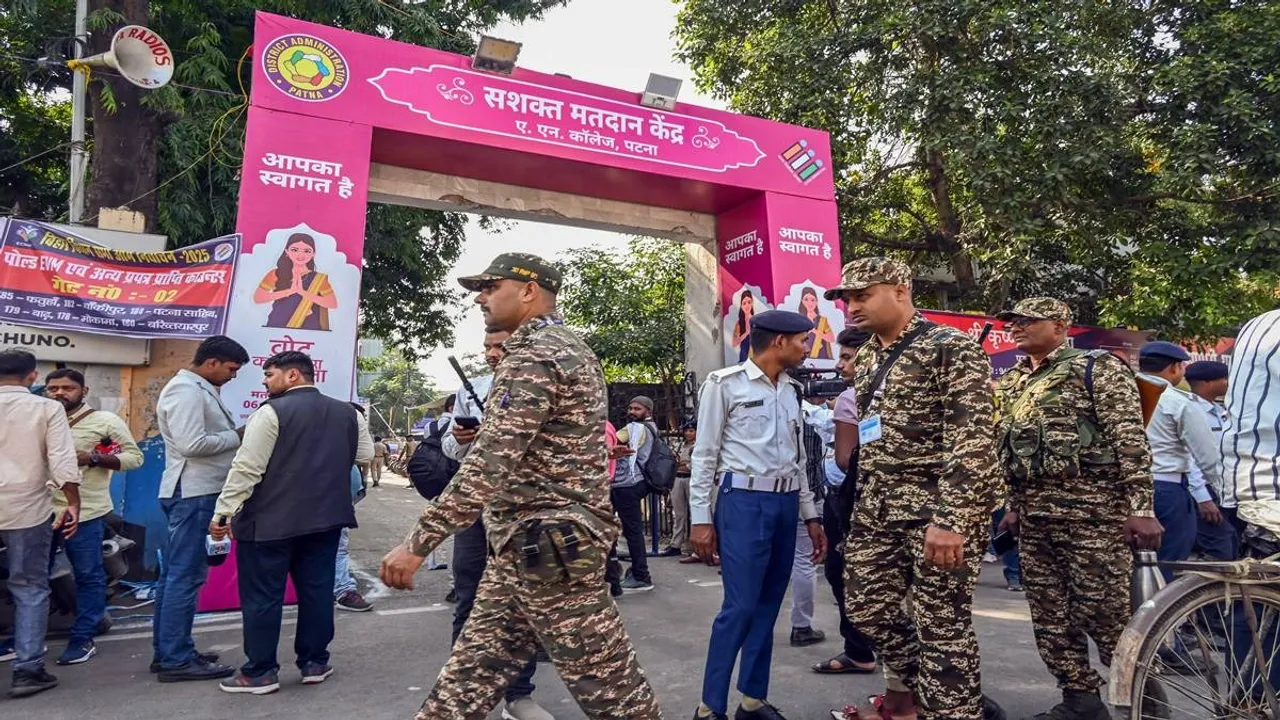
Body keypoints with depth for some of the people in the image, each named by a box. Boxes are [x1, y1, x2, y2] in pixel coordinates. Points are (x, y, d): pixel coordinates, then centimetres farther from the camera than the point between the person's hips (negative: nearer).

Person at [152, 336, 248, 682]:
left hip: (194, 493, 11)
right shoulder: (187, 391, -15)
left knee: (175, 574, 14)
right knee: (185, 576, -5)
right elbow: (191, 444, -25)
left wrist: (235, 434, 3)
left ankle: (168, 651, 23)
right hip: (192, 494, -11)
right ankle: (175, 660, 1)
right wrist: (237, 436, -14)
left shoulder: (198, 389, 16)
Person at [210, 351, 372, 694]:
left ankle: (260, 673, 14)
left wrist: (222, 512, -8)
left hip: (270, 520, -5)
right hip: (326, 517, 5)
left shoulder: (272, 412, -11)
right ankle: (315, 663, 22)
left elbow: (247, 468, -14)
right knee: (316, 590, 13)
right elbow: (365, 455, 14)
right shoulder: (348, 413, 6)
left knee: (262, 595, 6)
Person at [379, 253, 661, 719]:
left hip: (547, 547, -10)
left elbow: (491, 464, -24)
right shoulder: (566, 348, 16)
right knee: (470, 673, 14)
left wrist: (417, 542, -21)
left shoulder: (535, 355, -16)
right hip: (527, 544, 10)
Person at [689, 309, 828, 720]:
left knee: (767, 607, 11)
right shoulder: (725, 384, -5)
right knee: (740, 607, -7)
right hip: (743, 502, -6)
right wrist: (700, 518, -9)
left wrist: (810, 515, 17)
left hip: (785, 504, 7)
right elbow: (704, 454, -6)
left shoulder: (791, 390, 14)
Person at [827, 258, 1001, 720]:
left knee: (942, 626, 0)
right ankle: (908, 682, 37)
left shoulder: (951, 348, -10)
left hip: (939, 507, -7)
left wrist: (950, 519, -24)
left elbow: (972, 440, -18)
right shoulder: (864, 359, 13)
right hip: (878, 508, 8)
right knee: (864, 607, 13)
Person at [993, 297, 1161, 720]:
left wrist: (1141, 507, -17)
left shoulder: (1097, 369, -4)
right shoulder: (1012, 384, 15)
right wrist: (1014, 506, 20)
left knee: (1107, 615, -2)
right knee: (1050, 619, 11)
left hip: (1093, 509, -7)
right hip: (1035, 515, 7)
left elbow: (1131, 440, -11)